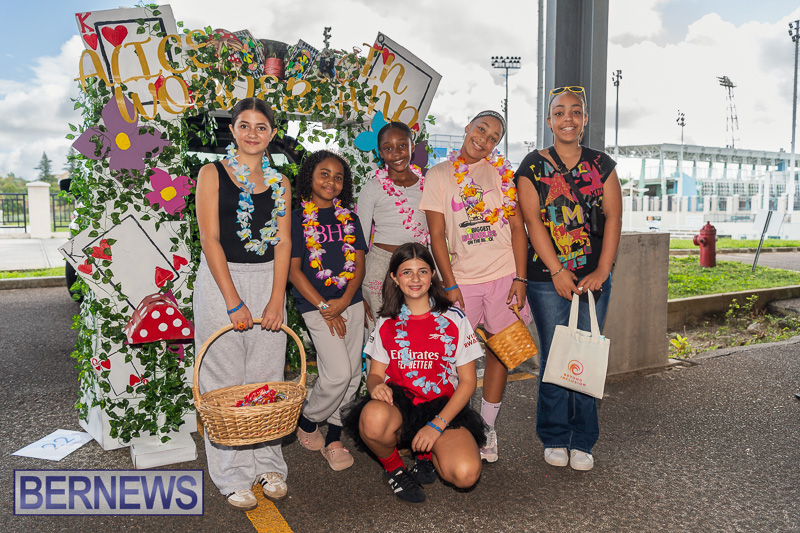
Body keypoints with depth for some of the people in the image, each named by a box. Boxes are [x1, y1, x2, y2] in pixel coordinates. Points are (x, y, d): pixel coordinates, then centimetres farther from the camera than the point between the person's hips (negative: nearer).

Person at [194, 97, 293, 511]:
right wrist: (233, 302, -14)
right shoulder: (212, 174, 0)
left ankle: (267, 464, 22)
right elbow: (210, 239, -8)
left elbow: (282, 243, 4)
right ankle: (233, 474, 15)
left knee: (267, 373, 7)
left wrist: (276, 300, -7)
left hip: (268, 280, 3)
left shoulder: (279, 183, 10)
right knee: (225, 378, 2)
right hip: (221, 279, -3)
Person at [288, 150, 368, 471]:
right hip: (316, 304, -5)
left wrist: (344, 301, -8)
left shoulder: (348, 218, 12)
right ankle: (307, 420, 16)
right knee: (339, 372, -12)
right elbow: (293, 269, -5)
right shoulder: (297, 219, -1)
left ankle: (333, 437, 21)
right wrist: (324, 307, -10)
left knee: (352, 374, 5)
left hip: (350, 302, 5)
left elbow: (359, 264, 8)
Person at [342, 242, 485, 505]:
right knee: (373, 417, -37)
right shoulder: (386, 323, 8)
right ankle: (393, 467, -1)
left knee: (466, 474, -28)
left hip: (443, 409, 0)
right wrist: (376, 386, -19)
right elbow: (375, 374, 8)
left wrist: (437, 425, -12)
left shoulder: (454, 320, 1)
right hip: (398, 405, 1)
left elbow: (468, 381, 0)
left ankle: (427, 455, 9)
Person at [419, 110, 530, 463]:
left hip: (503, 276, 2)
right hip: (461, 278, -1)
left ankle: (487, 428, 21)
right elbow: (437, 235, -1)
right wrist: (450, 285, -7)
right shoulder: (438, 175, 4)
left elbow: (518, 228, 5)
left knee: (500, 350, 6)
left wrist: (520, 278, -4)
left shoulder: (502, 173, 8)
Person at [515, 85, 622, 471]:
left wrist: (601, 272, -8)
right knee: (554, 356, 1)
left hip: (594, 277, 2)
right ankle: (554, 438, 18)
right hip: (547, 279, -2)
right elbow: (533, 221, -5)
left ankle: (583, 442, 18)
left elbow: (614, 217, 2)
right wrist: (558, 271, -12)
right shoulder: (533, 166, 3)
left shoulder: (601, 164, 9)